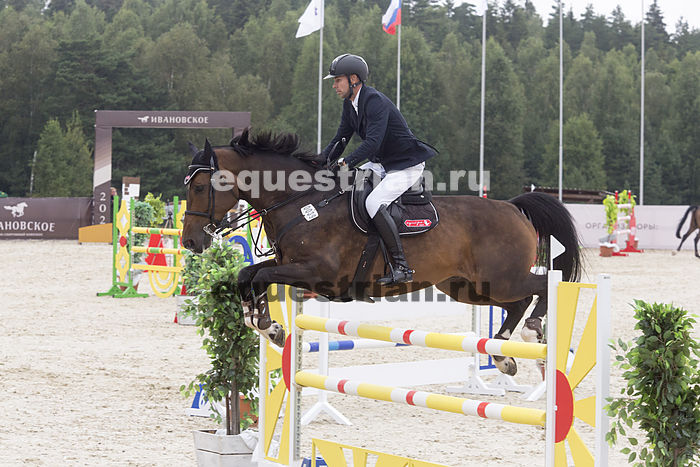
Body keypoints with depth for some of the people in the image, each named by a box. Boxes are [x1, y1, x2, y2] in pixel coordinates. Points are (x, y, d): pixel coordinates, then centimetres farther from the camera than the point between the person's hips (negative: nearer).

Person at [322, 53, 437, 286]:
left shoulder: (375, 101, -24)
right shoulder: (350, 103, 5)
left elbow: (373, 142, -34)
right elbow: (340, 137, 11)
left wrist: (347, 162, -40)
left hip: (406, 166, -10)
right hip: (381, 164, 10)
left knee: (373, 203, -27)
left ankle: (401, 266, -25)